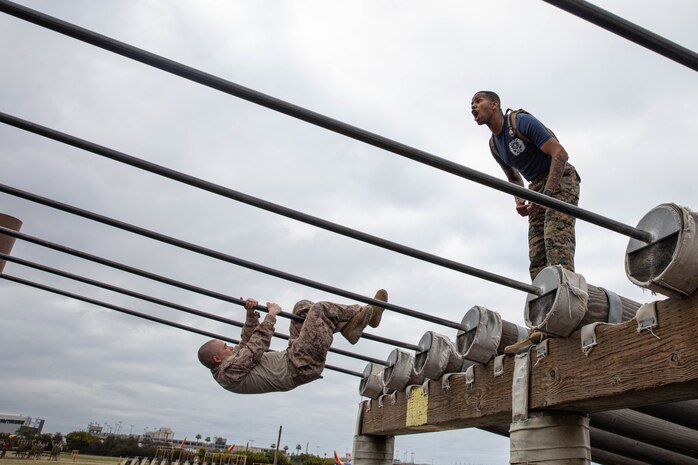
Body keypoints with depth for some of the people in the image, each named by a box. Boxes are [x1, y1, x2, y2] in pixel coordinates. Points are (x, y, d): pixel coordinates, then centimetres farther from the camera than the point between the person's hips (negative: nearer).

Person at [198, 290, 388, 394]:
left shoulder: (224, 369, 13)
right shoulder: (229, 372, -16)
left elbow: (248, 341, 20)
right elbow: (256, 347, -19)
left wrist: (251, 314, 8)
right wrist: (271, 315, -10)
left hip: (291, 357, 11)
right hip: (300, 366, -11)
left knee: (303, 306, 8)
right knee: (320, 310, -15)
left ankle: (347, 326, 2)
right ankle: (367, 313, 0)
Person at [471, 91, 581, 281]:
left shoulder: (522, 121, -13)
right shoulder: (494, 145, 9)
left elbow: (560, 154, -19)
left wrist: (548, 194, -27)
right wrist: (519, 201, 0)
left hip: (561, 179, -7)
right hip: (537, 186, 7)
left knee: (556, 238, -26)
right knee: (536, 255, -6)